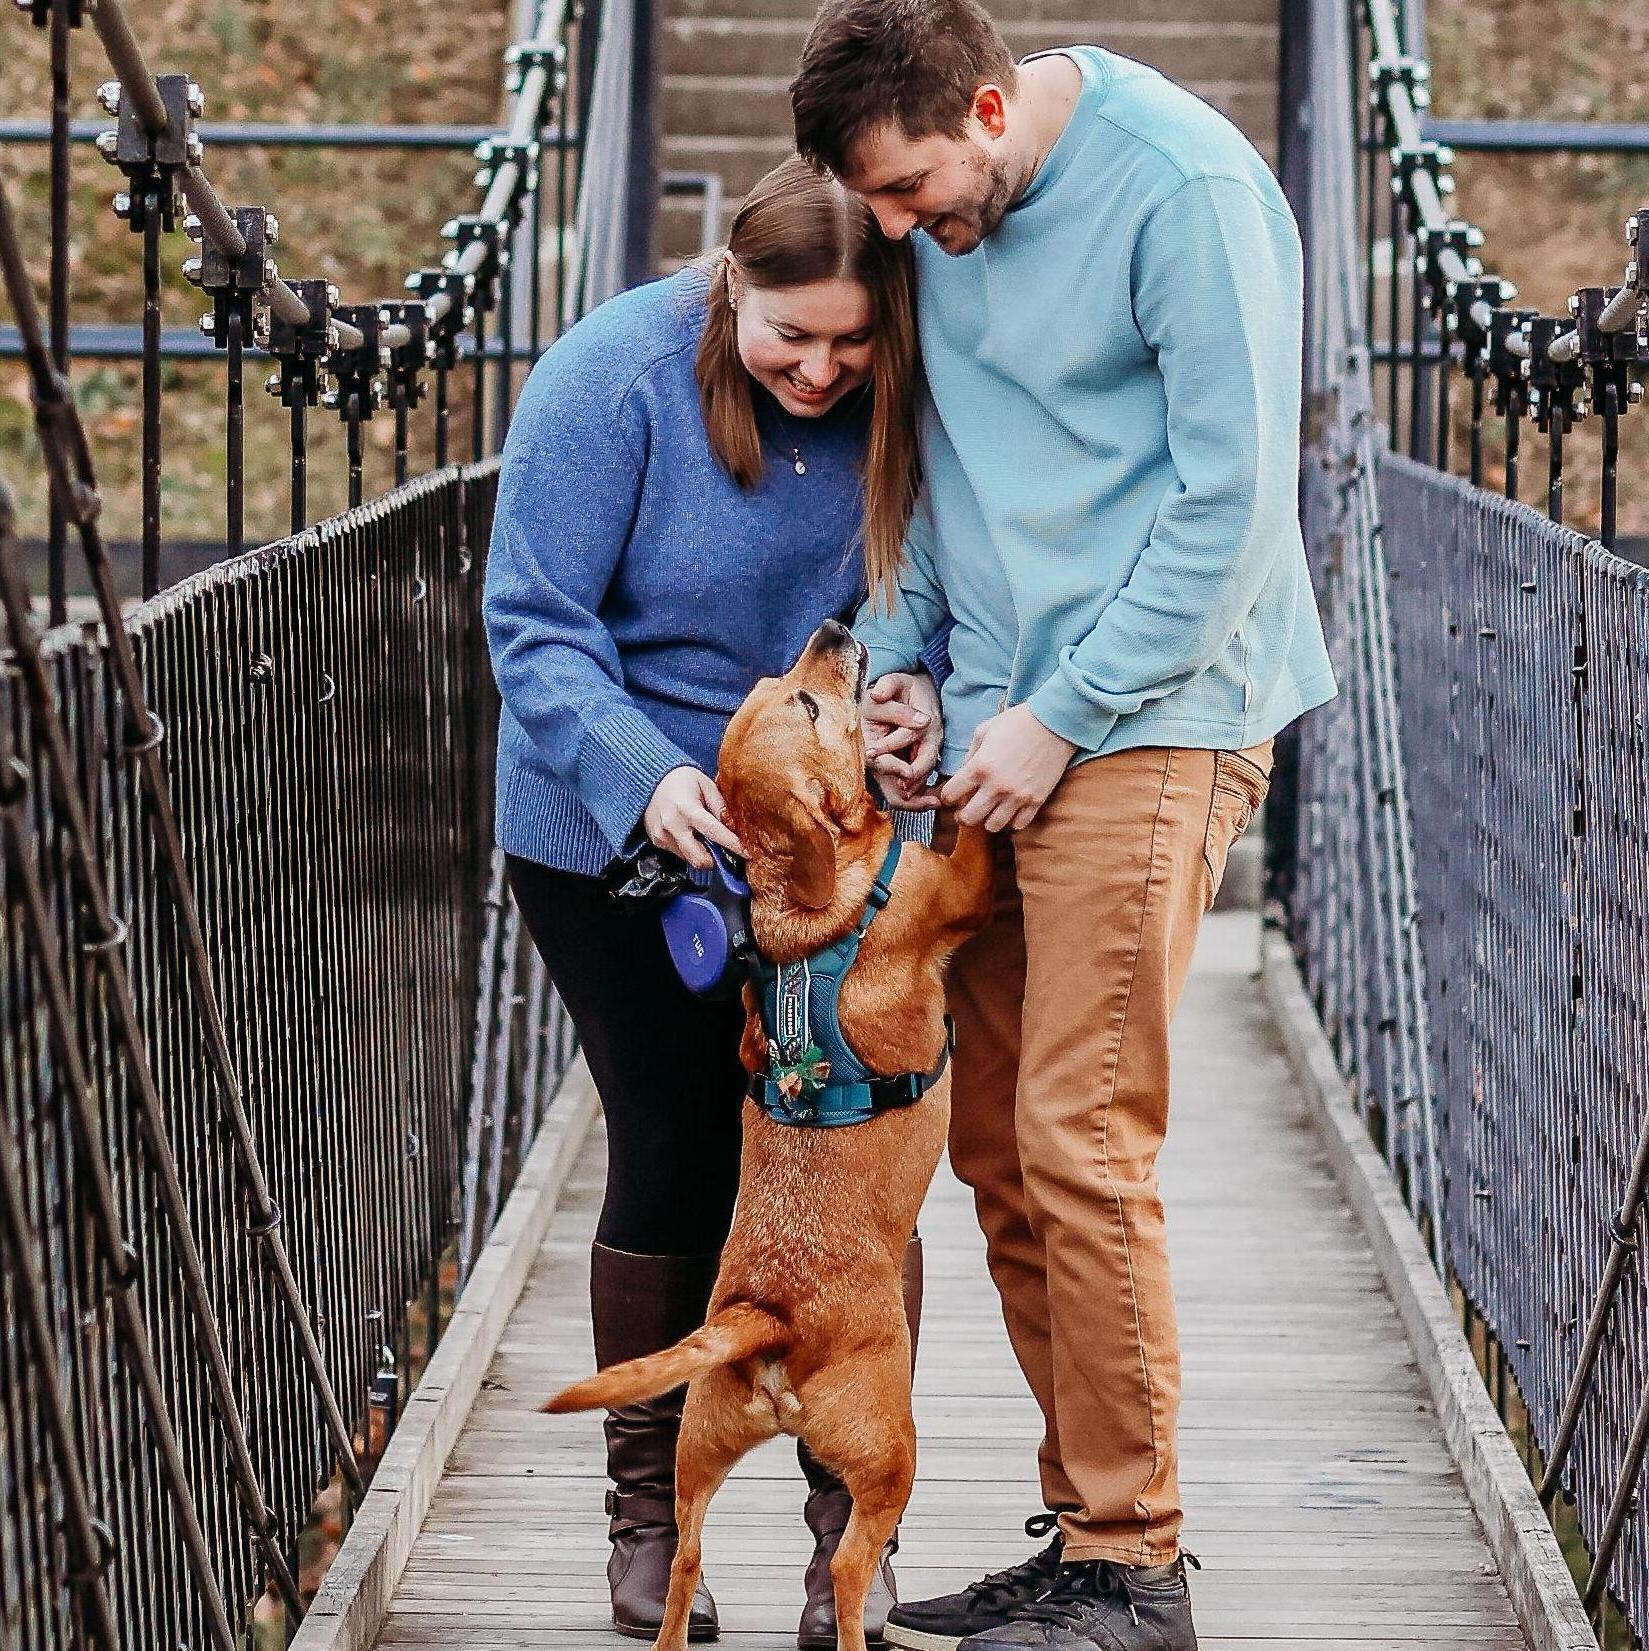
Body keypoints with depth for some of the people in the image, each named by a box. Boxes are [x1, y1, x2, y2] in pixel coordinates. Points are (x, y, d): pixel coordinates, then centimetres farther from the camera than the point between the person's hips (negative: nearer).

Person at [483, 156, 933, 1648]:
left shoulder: (890, 403, -8)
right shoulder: (612, 378, -18)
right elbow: (536, 627, -18)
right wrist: (650, 777, -32)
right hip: (616, 839, -2)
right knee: (678, 1158, 1)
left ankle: (851, 1524, 7)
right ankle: (648, 1517, 19)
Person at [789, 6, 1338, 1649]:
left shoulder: (1185, 189, -14)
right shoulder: (946, 215, 10)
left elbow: (1235, 493, -14)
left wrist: (1062, 716, -13)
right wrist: (905, 653, 8)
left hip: (1148, 722, -8)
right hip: (995, 734, 8)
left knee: (1078, 1144, -11)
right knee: (995, 1148, 6)